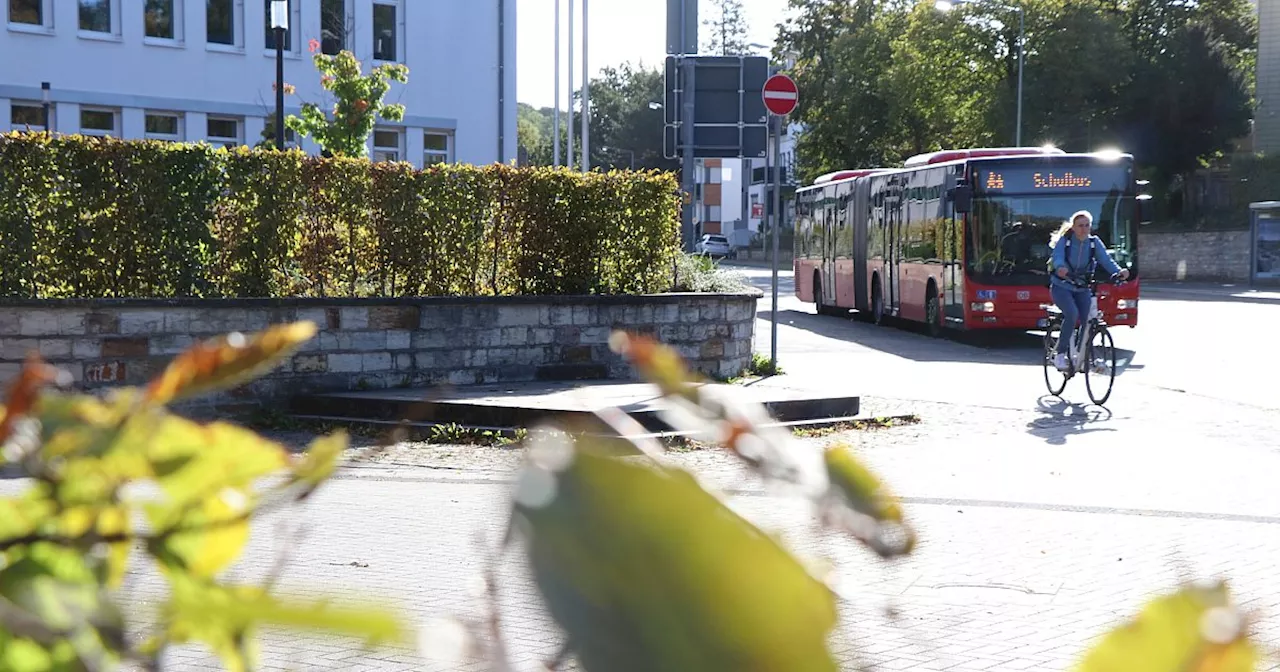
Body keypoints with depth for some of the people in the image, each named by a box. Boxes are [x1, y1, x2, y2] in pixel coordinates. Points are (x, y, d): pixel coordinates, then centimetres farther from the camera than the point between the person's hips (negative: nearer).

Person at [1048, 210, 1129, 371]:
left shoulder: (1094, 242, -2)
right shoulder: (1064, 240, -10)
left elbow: (1106, 260, -16)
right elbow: (1057, 257, -28)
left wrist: (1119, 271, -36)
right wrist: (1060, 267, -52)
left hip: (1082, 289, 4)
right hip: (1061, 287, -4)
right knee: (1072, 314, -28)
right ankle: (1060, 355, -21)